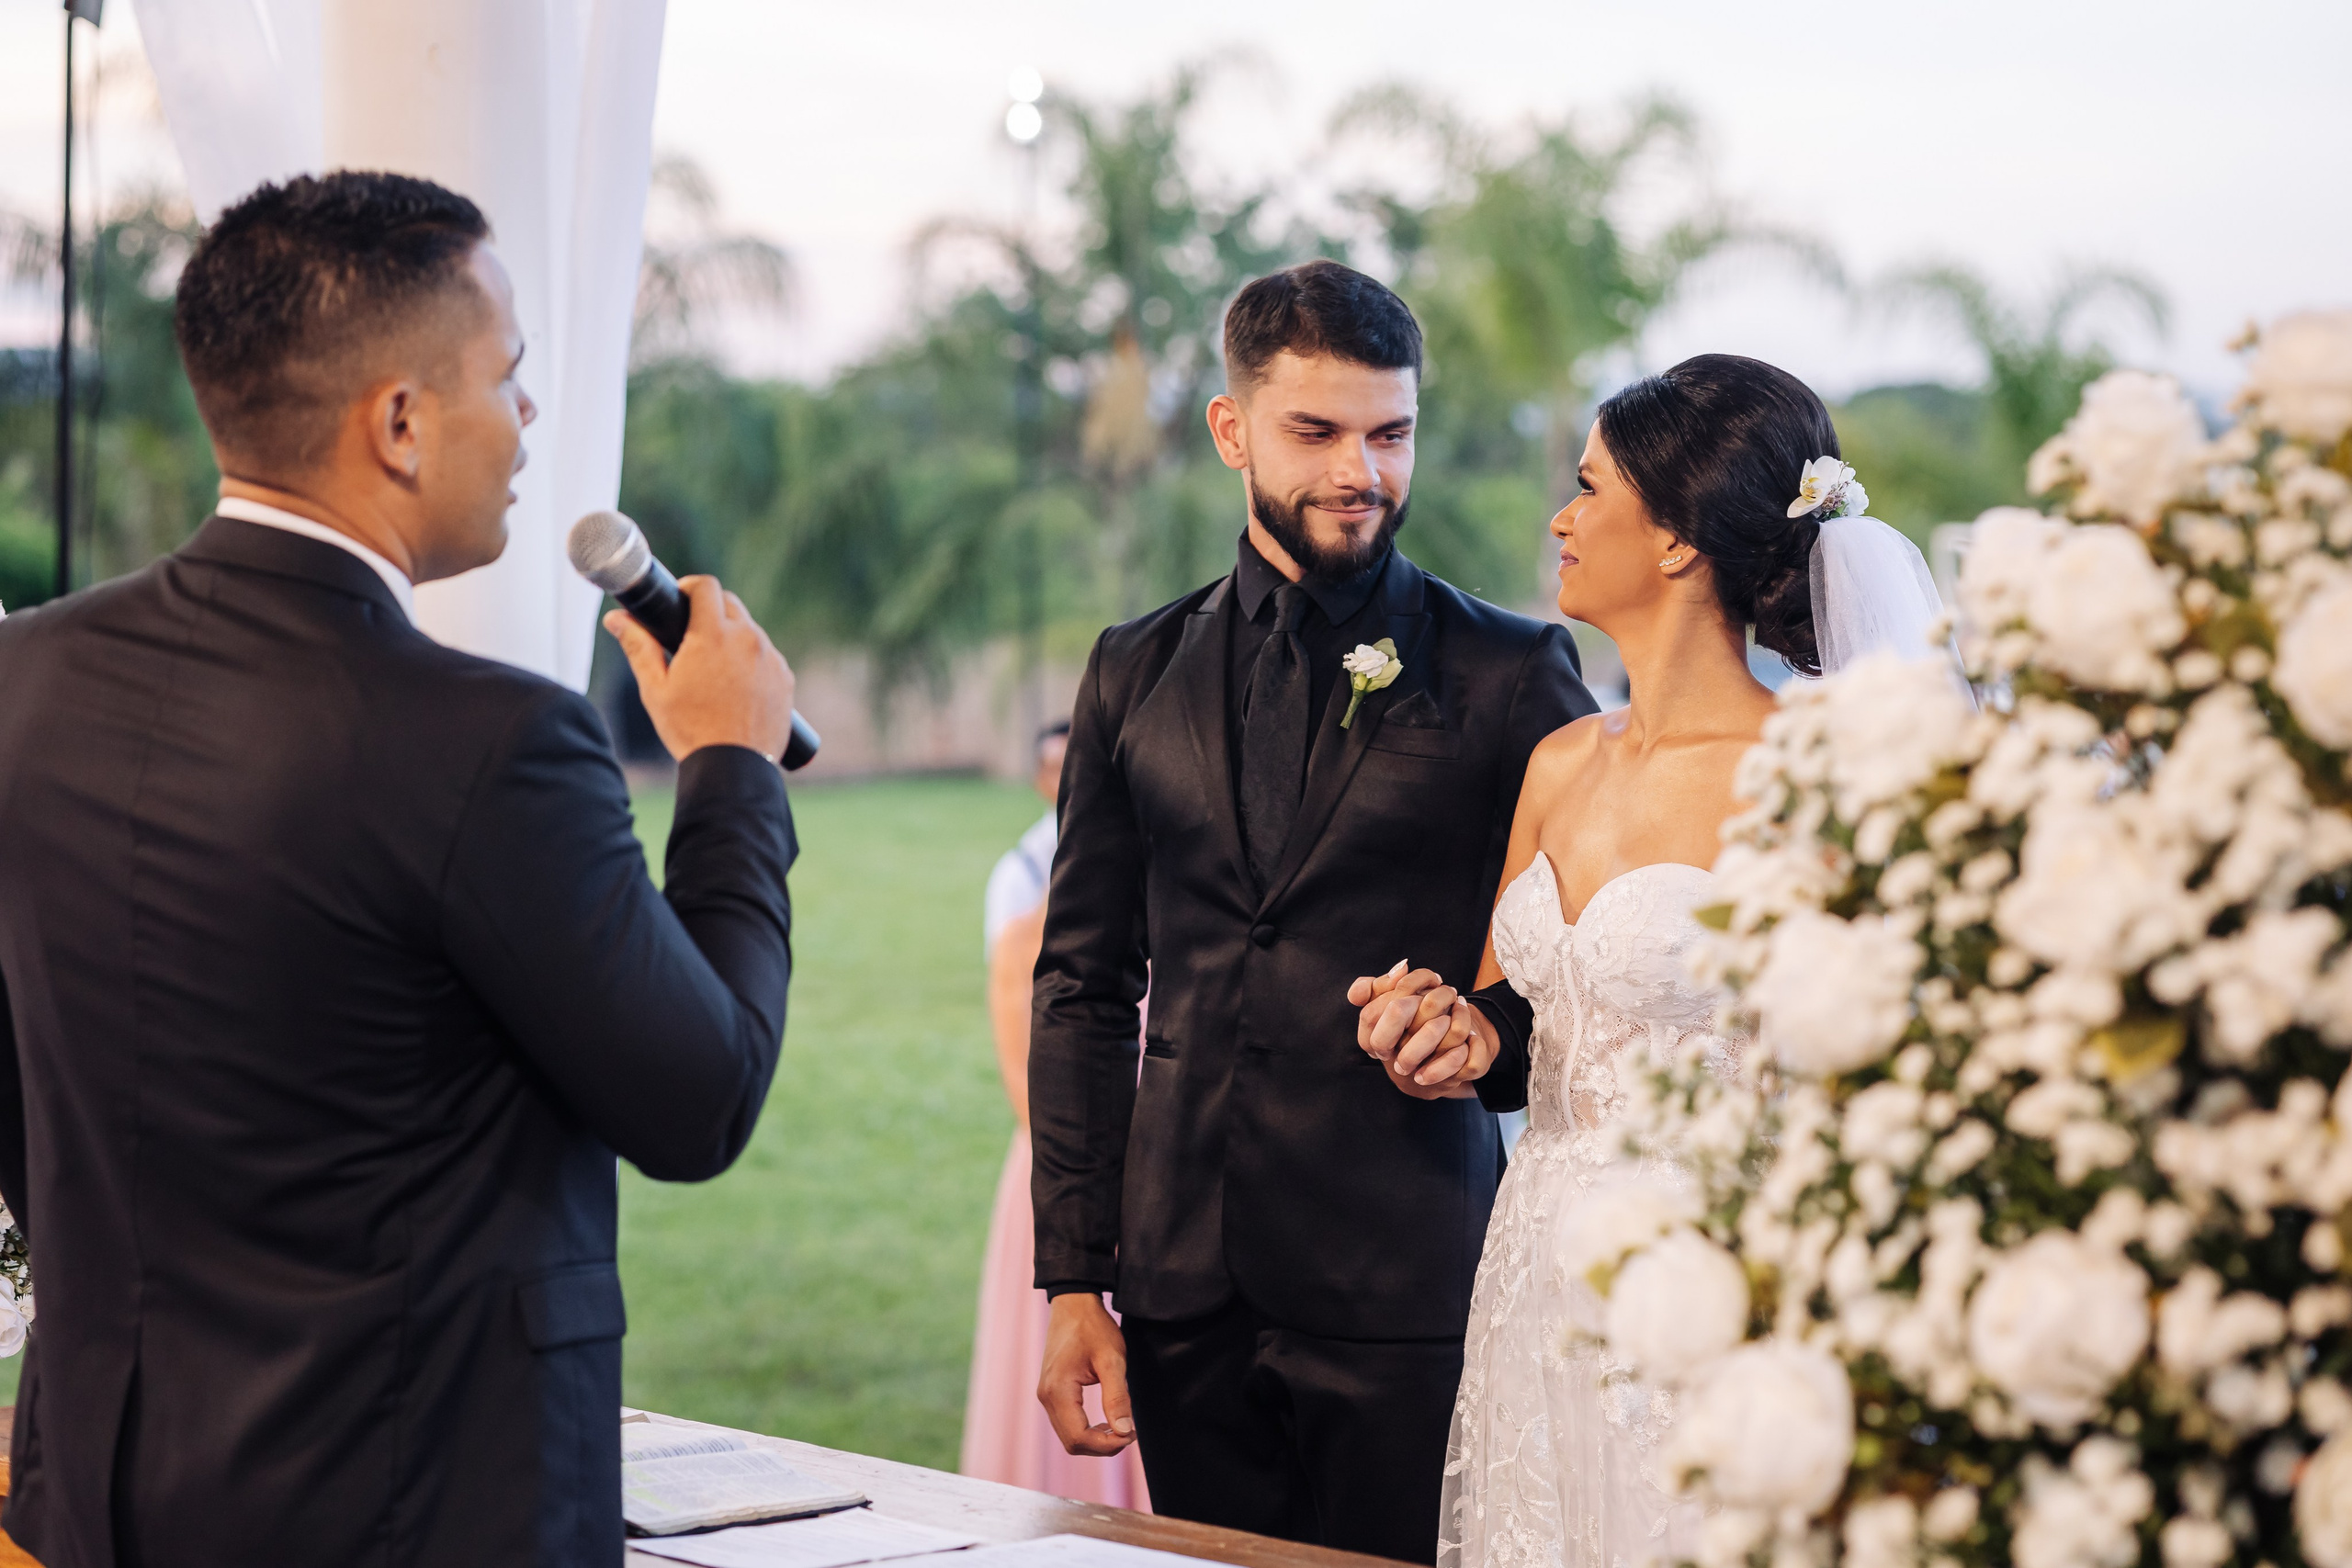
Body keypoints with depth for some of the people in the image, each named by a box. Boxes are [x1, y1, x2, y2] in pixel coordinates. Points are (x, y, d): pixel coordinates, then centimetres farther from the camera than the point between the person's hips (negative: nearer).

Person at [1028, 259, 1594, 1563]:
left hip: (1405, 1293, -3)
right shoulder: (1137, 674, 11)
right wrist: (1073, 1278, 7)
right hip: (1184, 1289, 3)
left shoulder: (1512, 675, 0)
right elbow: (1085, 988, 12)